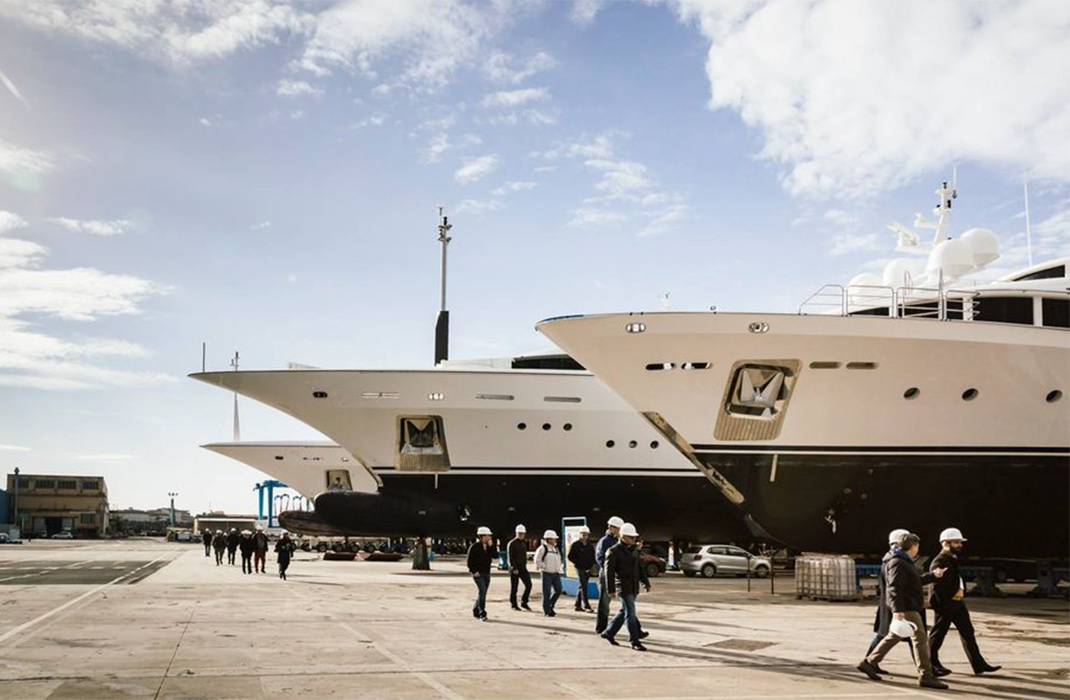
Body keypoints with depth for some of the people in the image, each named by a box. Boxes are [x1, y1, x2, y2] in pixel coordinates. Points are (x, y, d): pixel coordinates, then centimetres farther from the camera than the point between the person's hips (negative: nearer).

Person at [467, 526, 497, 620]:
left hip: (486, 573, 7)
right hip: (477, 573, -7)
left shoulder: (489, 546, 10)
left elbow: (495, 556, -2)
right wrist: (474, 571, -14)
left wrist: (491, 546, -11)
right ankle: (482, 613, -14)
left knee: (482, 593, 10)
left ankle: (476, 611, 22)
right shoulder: (474, 546, -9)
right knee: (482, 591, -16)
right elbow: (470, 560, -8)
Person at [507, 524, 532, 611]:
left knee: (528, 585, -2)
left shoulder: (524, 543, 13)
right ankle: (513, 605, 12)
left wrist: (525, 565, 16)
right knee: (514, 587, 1)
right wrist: (514, 568, -20)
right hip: (514, 569, -6)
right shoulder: (512, 544, -9)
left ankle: (524, 602, 10)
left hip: (523, 568, 6)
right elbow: (510, 557, -14)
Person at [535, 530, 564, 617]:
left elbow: (560, 560, 25)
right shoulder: (542, 548, -9)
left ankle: (550, 606, 23)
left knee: (558, 590, 5)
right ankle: (547, 611, 4)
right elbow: (537, 560, -12)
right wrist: (545, 567, -14)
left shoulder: (556, 549, 15)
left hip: (556, 574, 7)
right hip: (546, 574, -7)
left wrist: (560, 568, 9)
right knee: (547, 593, -4)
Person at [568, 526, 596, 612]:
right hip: (580, 568, -5)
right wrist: (578, 563, -11)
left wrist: (591, 563, 2)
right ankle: (586, 606, -12)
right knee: (584, 587, -11)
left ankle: (578, 605, 19)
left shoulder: (590, 546, 11)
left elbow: (593, 556, 19)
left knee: (582, 587, 11)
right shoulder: (575, 545, -3)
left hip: (588, 569, 5)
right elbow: (570, 556, -3)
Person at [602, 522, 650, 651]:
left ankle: (609, 633, 29)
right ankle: (635, 641, -4)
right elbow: (609, 571, -13)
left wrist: (646, 582, 13)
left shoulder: (634, 550, 13)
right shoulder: (614, 551, -11)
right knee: (630, 613, -8)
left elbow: (640, 567, 20)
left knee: (624, 612, 15)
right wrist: (611, 590, -16)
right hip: (623, 587, -8)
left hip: (634, 587, 8)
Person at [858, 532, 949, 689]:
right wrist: (897, 610, -29)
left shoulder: (905, 561, 20)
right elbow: (894, 587, -23)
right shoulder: (897, 563, -15)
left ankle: (869, 663, 19)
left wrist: (932, 575, 26)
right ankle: (925, 676, -7)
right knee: (921, 638, -8)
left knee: (894, 636, 14)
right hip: (906, 608, -11)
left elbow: (916, 580, 30)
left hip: (910, 606, 11)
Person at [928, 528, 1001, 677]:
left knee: (968, 632, 8)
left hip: (958, 603, 9)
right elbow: (937, 586, -22)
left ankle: (979, 664, 11)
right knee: (938, 634, 2)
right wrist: (946, 602, -21)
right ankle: (932, 664, 13)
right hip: (945, 604, -9)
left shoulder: (954, 559, 14)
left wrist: (961, 593, 12)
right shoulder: (939, 562, -16)